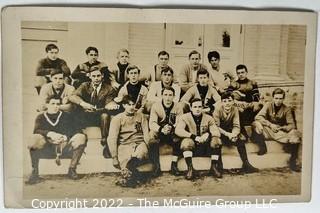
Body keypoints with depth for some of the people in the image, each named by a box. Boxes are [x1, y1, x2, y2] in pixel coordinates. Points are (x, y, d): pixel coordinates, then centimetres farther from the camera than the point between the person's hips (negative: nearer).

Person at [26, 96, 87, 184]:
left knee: (81, 137, -25)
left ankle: (72, 169, -19)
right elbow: (37, 131, -3)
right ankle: (34, 173, -26)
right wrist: (50, 134, -23)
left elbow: (75, 130, 5)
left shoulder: (66, 116, 20)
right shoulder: (41, 117, 18)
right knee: (35, 138, -33)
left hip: (64, 143, 1)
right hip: (47, 143, -1)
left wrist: (65, 137, -16)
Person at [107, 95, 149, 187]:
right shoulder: (117, 118, 3)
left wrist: (145, 148, -8)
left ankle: (126, 176, -8)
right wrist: (114, 157, -11)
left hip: (139, 143, 1)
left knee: (140, 154, -31)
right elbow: (112, 139, -4)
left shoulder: (140, 116, 13)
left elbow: (146, 134, 9)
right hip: (124, 145, -1)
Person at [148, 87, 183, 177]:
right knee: (153, 142, -31)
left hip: (172, 133, 1)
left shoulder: (177, 107, 1)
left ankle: (174, 165, -18)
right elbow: (152, 123, -12)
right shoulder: (155, 106, -2)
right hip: (158, 132, -1)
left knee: (178, 140, -30)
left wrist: (171, 128, -32)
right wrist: (161, 129, -33)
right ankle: (157, 166, -21)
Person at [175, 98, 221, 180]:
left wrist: (208, 134, -30)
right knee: (186, 141, -33)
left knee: (216, 139, -23)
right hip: (191, 148, -2)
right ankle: (190, 169, -25)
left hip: (205, 148, 2)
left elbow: (217, 132, -7)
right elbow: (178, 130, -21)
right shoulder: (184, 117, -4)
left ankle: (213, 167, -12)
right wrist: (194, 137, -30)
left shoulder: (208, 118, 3)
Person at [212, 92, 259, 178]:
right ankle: (217, 167, -23)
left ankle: (245, 164, -9)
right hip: (220, 131, -3)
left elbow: (236, 126, -12)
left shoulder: (235, 109, -11)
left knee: (241, 139, -19)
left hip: (229, 131, 4)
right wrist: (227, 134, -35)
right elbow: (216, 126, -22)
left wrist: (233, 133, -34)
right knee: (217, 142, -33)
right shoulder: (218, 109, -21)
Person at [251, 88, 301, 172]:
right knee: (256, 124, -30)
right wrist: (270, 125, -26)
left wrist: (282, 128, -24)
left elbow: (292, 125, -4)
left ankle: (292, 161, -19)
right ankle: (262, 147, -17)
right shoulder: (268, 105, -3)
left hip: (281, 133, 1)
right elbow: (258, 117, -16)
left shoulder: (287, 109, -2)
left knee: (296, 134, -28)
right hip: (268, 131, -1)